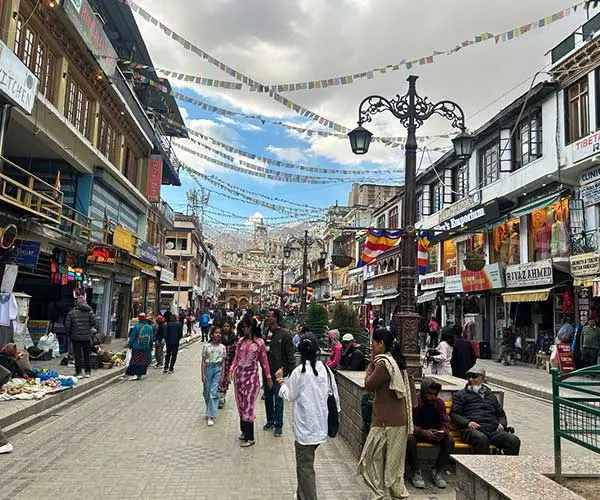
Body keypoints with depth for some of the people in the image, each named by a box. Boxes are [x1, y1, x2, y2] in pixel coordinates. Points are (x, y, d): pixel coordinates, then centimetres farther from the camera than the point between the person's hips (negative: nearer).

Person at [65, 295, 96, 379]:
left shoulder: (71, 312, -5)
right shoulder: (89, 311, -5)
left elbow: (67, 325, -3)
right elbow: (94, 322, -6)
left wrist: (69, 334, 11)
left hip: (75, 337, -1)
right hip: (87, 337, 1)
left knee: (77, 355, 6)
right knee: (87, 355, 12)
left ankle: (78, 372, 8)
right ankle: (88, 372, 17)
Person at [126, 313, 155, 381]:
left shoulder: (136, 327, -10)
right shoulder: (149, 328, 0)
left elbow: (132, 337, -6)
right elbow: (152, 339, 7)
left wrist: (129, 345, 5)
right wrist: (151, 347, 19)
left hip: (136, 348, -3)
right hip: (146, 348, 3)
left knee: (135, 361, 2)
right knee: (143, 362, 11)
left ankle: (135, 374, -7)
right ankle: (140, 375, 13)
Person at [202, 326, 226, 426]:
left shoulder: (222, 347, 2)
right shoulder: (207, 346, -2)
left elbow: (223, 362, 5)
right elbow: (203, 361, 1)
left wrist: (222, 375, 0)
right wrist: (203, 374, -3)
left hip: (218, 369, 0)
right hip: (208, 368, 0)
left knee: (213, 393, -8)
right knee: (207, 393, 9)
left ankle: (211, 416, -6)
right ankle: (210, 411, 32)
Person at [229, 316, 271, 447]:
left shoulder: (259, 342, -4)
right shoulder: (241, 341, 6)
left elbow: (264, 360, 0)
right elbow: (236, 358, 8)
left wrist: (269, 377, 2)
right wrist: (231, 370, -8)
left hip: (251, 376, -5)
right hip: (239, 375, 5)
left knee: (248, 405, -6)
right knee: (241, 404, 11)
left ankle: (250, 438, 2)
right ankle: (244, 431, 26)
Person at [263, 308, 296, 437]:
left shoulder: (284, 334, -11)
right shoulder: (265, 333, 3)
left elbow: (290, 354, -10)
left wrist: (291, 371, -13)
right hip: (266, 372, 5)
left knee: (278, 400, 4)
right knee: (268, 398, 17)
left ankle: (278, 425, 17)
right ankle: (270, 420, 34)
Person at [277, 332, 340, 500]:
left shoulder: (299, 371, -16)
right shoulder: (325, 369, -1)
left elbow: (289, 396, -7)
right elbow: (333, 393, 5)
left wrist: (281, 381, 8)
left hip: (306, 426, -6)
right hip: (321, 425, 6)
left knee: (305, 467, 2)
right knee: (306, 461, 23)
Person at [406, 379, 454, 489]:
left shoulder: (439, 402, -2)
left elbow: (445, 422, -2)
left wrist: (443, 432, -26)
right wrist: (423, 432, -34)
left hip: (434, 433, 4)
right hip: (416, 433, -4)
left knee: (450, 440, -23)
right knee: (409, 439, -37)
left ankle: (437, 472, -8)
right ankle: (416, 472, -17)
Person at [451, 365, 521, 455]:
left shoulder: (490, 396, 32)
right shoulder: (461, 395, 19)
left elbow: (501, 414, 35)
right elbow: (454, 414, 8)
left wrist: (502, 424, 11)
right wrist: (467, 423, -10)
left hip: (493, 430, 4)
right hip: (473, 429, -4)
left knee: (514, 441, -24)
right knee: (482, 439, -39)